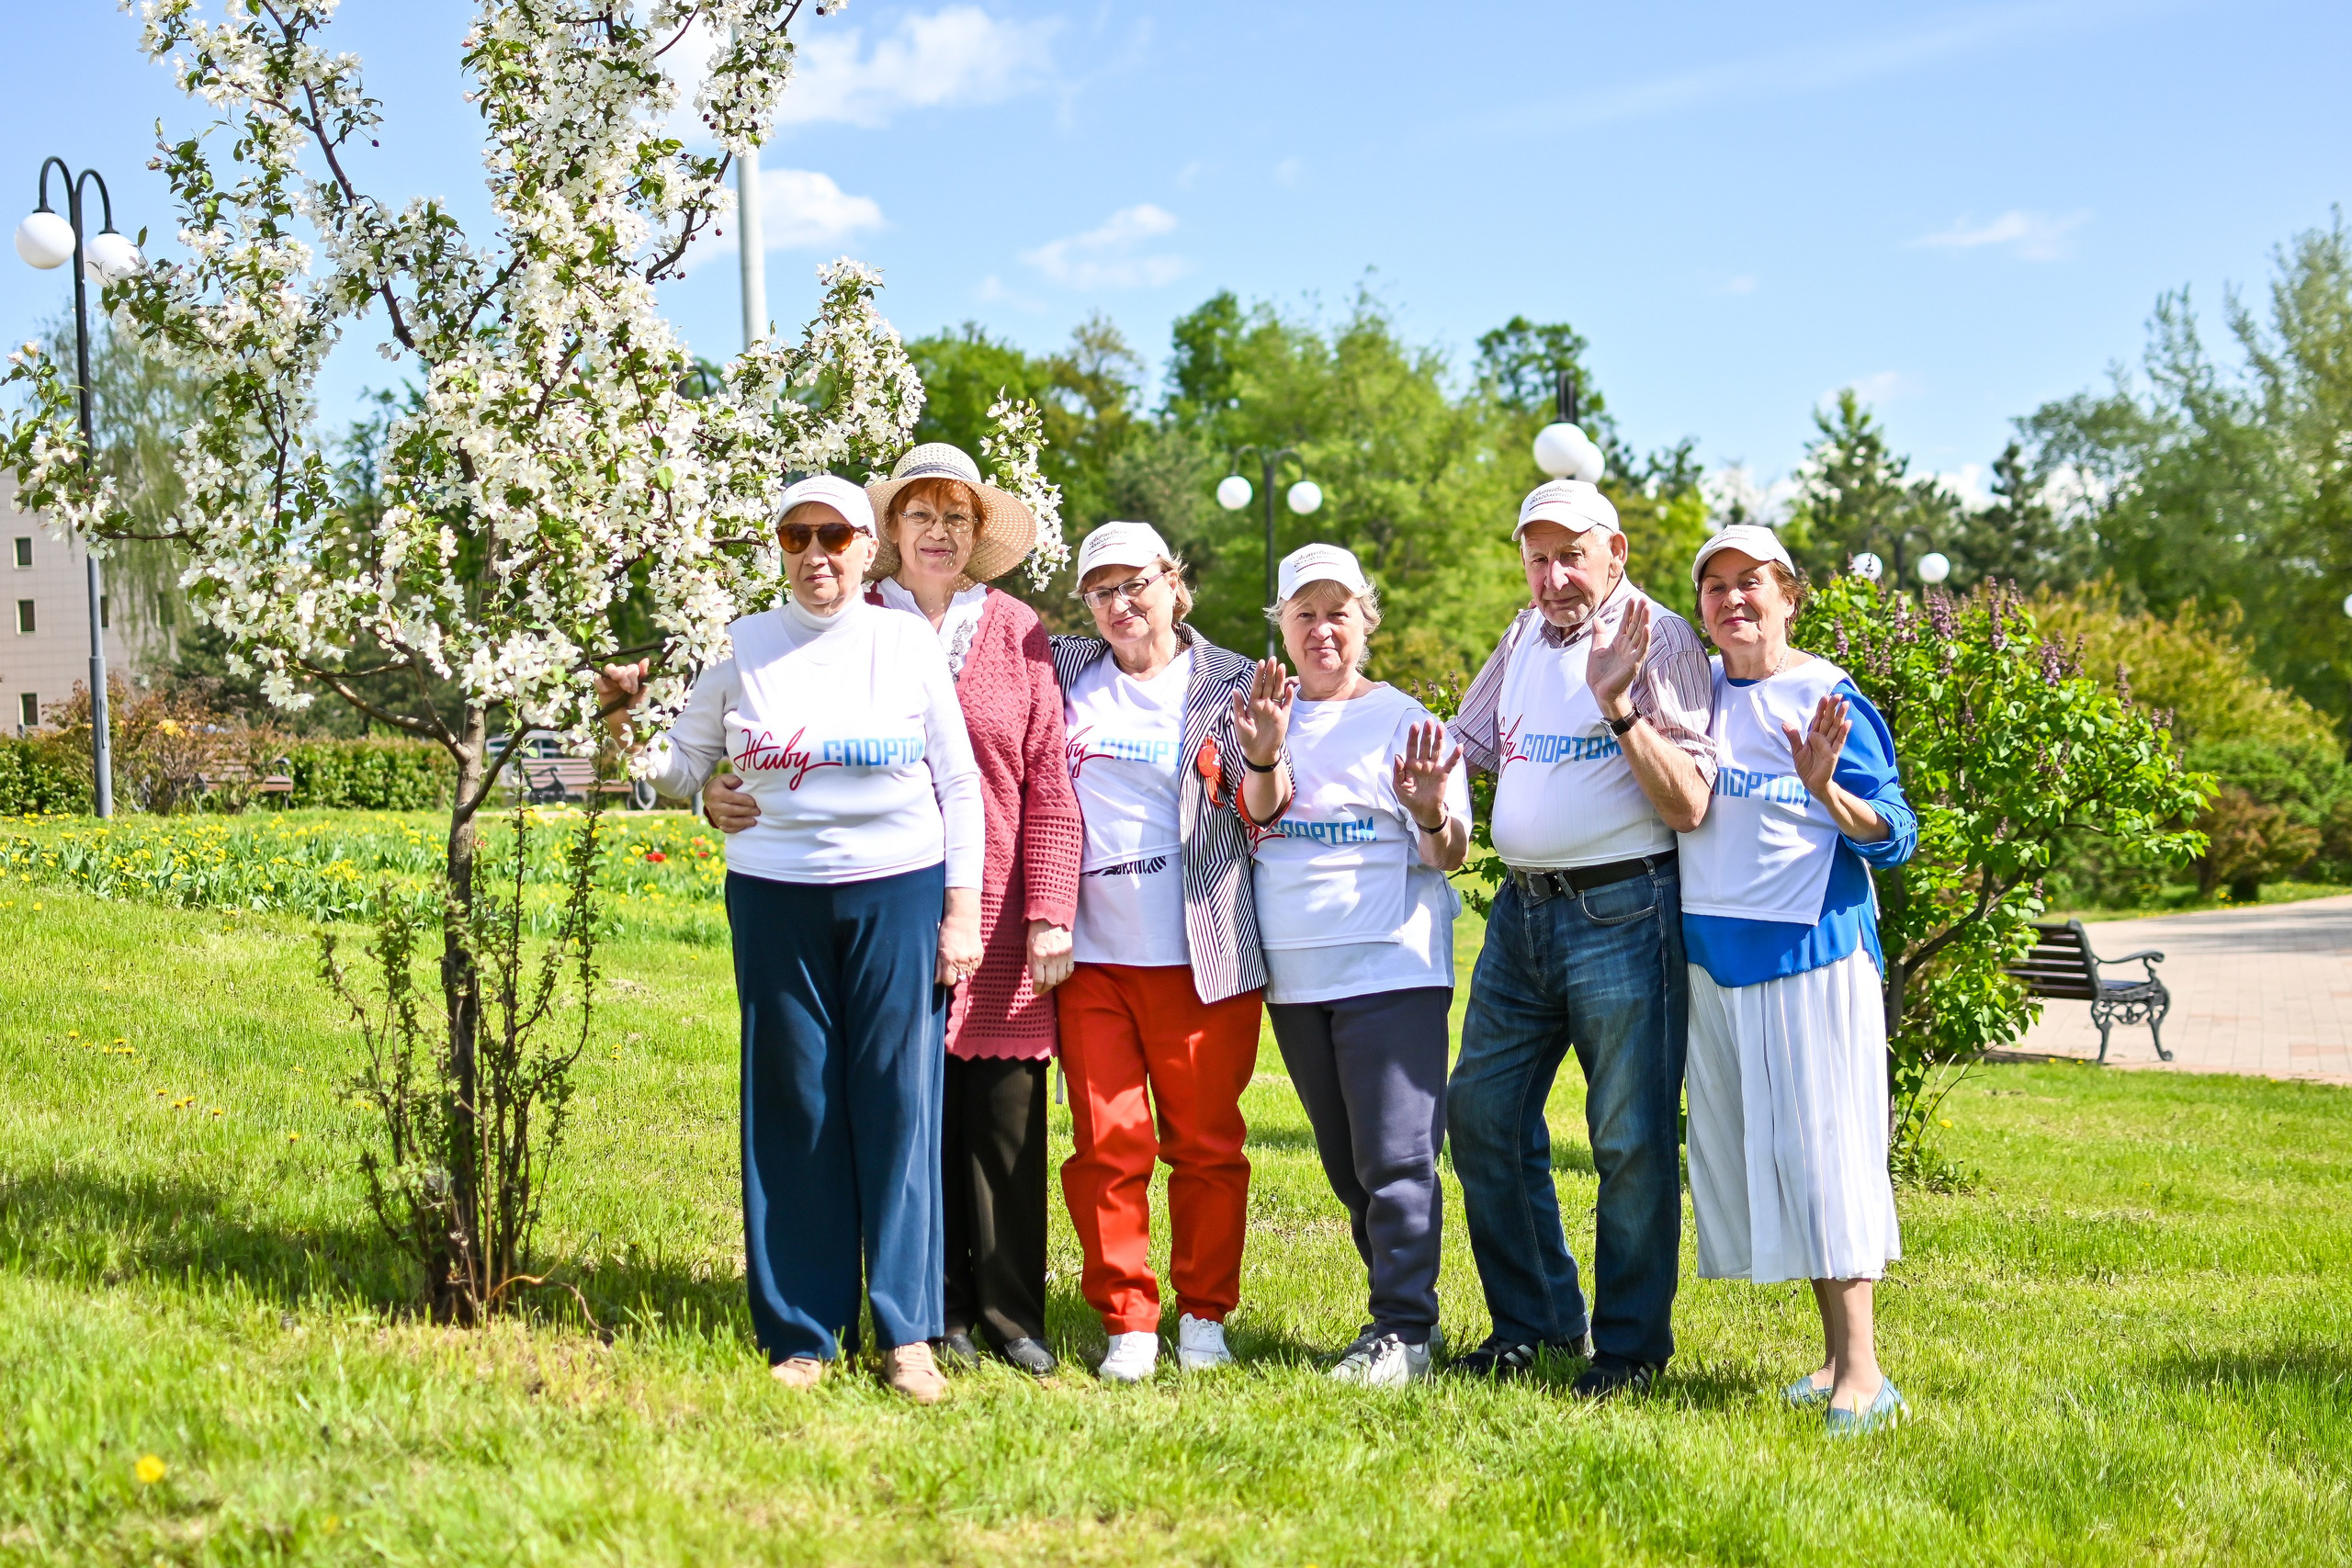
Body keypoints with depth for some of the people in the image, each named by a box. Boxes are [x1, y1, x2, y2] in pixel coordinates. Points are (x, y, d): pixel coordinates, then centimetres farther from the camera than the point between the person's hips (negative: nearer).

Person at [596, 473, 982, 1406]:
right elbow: (681, 771, 11)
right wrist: (627, 721, -7)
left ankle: (906, 1335, 6)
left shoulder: (909, 644, 4)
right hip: (776, 899, 1)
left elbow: (959, 783, 6)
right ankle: (803, 1334, 11)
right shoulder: (743, 647, 6)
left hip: (897, 892, -1)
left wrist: (962, 909, 0)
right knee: (791, 1110, 2)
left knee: (897, 1107, -2)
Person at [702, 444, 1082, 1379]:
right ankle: (936, 1316, 14)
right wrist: (722, 797, -11)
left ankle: (1011, 1317, 13)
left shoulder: (1018, 636, 9)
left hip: (997, 918, 0)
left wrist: (1051, 915, -2)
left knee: (1006, 1117, 2)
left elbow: (1048, 786, 5)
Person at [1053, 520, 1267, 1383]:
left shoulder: (1229, 685, 3)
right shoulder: (1064, 673, 10)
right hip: (1092, 955, 2)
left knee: (1206, 1143, 5)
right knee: (1107, 1146, 1)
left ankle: (1204, 1314, 19)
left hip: (1200, 957, -2)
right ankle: (1127, 1321, 11)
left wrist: (1264, 756, -23)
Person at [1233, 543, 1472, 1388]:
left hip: (1391, 966, -5)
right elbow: (1259, 813, -6)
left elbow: (1450, 856, -5)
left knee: (1396, 1157, -9)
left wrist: (1433, 814, -27)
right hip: (1294, 974, 5)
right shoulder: (1269, 711, 11)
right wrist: (1263, 758, -27)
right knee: (1347, 1163, 12)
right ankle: (1401, 1308, 23)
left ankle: (1404, 1331, -4)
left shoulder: (1404, 720, -1)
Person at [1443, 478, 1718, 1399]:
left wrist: (1619, 705, -25)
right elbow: (1471, 747, 25)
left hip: (1622, 911, -7)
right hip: (1521, 909, 7)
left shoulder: (1658, 637, -7)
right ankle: (1534, 1321, 24)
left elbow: (1688, 806, -15)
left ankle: (1631, 1346, 12)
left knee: (1630, 1138, -1)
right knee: (1480, 1114, 10)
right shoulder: (1526, 637, 13)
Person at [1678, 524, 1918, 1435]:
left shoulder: (1827, 696, -6)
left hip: (1808, 944, -6)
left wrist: (1827, 791, -28)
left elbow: (1892, 834, -9)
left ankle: (1862, 1372, -5)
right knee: (1741, 1145, 6)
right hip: (1711, 943, 6)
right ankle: (1835, 1358, 14)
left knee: (1814, 1139, -9)